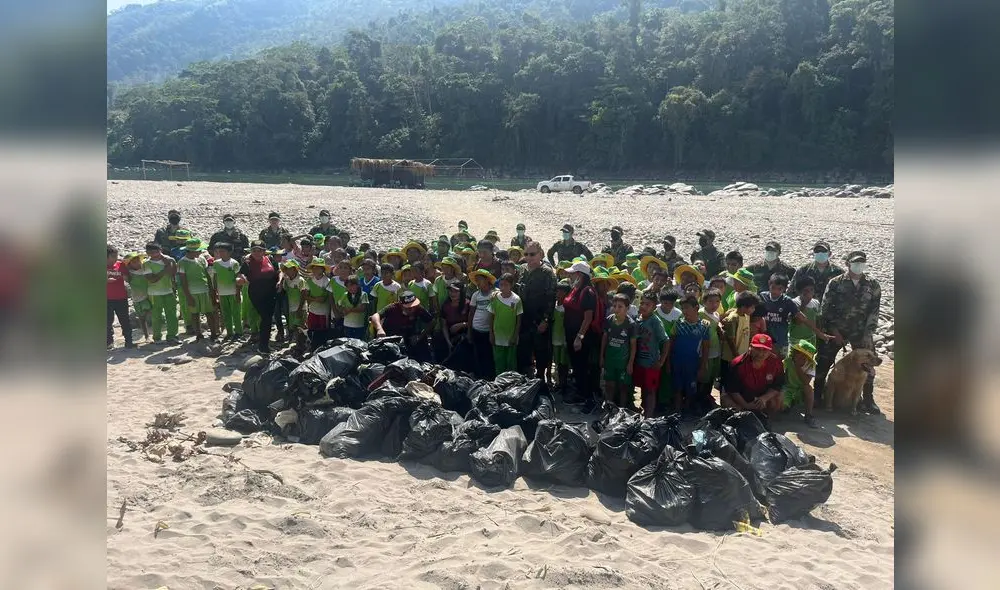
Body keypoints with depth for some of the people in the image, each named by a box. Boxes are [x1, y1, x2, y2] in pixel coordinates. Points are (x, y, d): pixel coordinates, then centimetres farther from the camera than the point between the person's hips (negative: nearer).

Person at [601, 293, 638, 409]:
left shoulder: (631, 324, -16)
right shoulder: (609, 320, -7)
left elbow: (633, 345, -8)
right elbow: (604, 338, 5)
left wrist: (631, 363, -8)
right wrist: (601, 356, 8)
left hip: (624, 361, -3)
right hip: (609, 359, 3)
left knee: (623, 386, 9)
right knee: (609, 385, 12)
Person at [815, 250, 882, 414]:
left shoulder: (873, 286, 3)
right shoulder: (835, 283, -1)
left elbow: (874, 312, 1)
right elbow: (825, 308, -3)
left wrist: (867, 333, -7)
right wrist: (833, 331, -9)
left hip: (861, 333, 1)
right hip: (836, 331, -1)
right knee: (823, 363, -2)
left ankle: (868, 401, 16)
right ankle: (817, 396, 12)